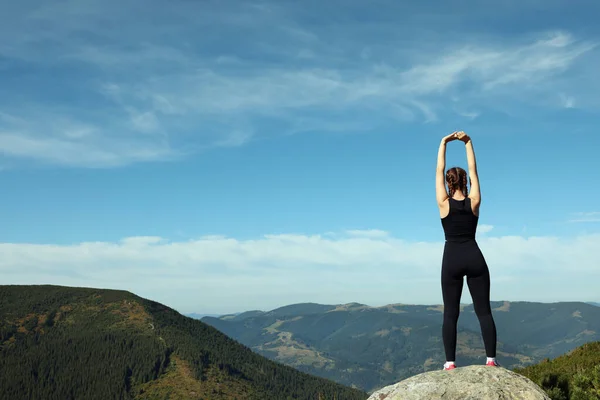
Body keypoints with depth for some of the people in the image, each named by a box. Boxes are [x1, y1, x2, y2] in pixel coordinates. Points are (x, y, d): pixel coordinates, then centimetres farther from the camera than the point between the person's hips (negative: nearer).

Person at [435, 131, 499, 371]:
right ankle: (491, 359, -2)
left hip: (452, 260, -1)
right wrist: (468, 142, 10)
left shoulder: (444, 203, -2)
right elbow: (473, 170, 9)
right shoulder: (474, 202, 2)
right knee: (484, 311, 3)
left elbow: (439, 171, 3)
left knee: (450, 313, 0)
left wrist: (443, 143, 8)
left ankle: (450, 362, -4)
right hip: (474, 258, 1)